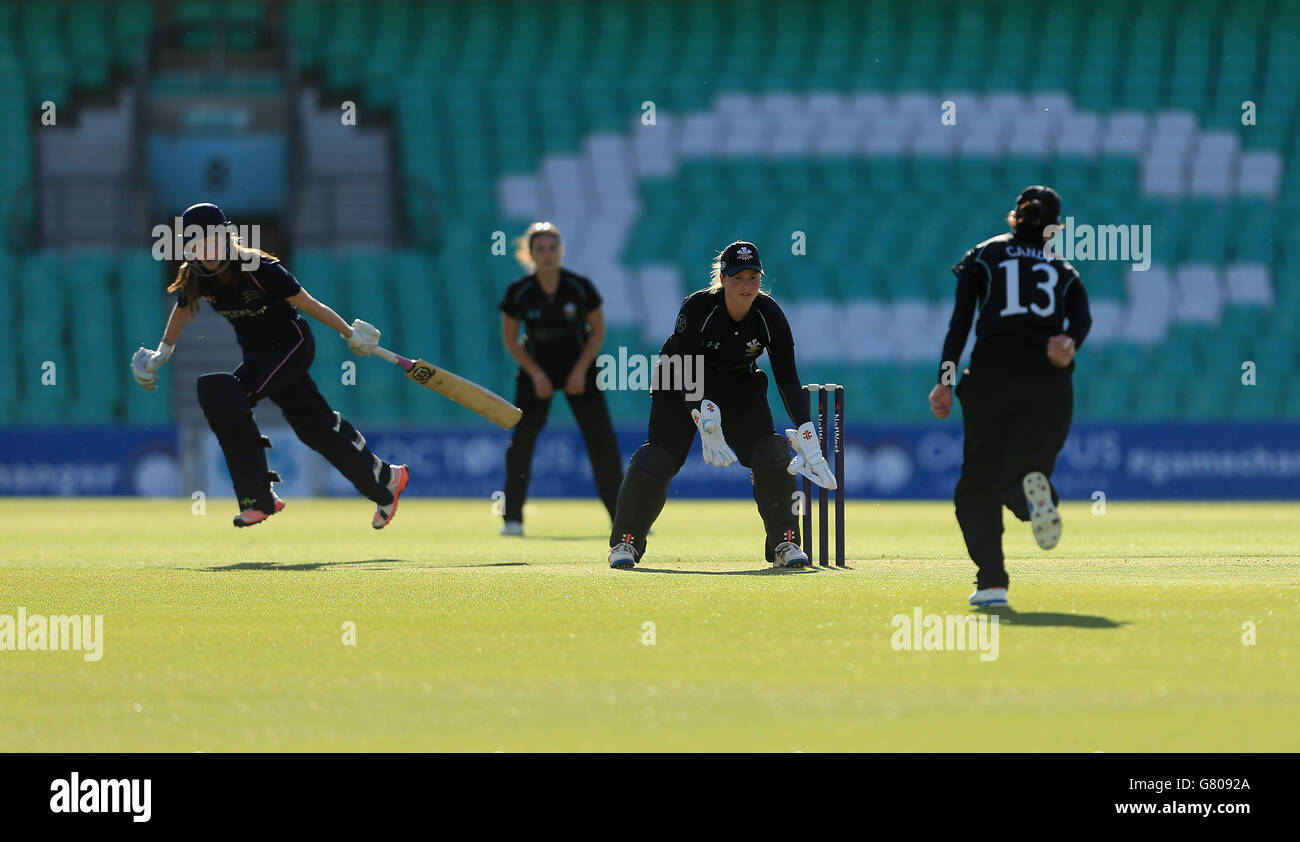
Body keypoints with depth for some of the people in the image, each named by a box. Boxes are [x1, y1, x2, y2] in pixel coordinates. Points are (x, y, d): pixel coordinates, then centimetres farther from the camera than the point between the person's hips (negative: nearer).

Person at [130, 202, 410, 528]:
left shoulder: (258, 269, -28)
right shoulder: (194, 278, -11)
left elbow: (308, 304, -19)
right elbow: (182, 309, 12)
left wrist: (350, 334, -11)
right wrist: (162, 353, 15)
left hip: (292, 342, -7)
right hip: (258, 351, 7)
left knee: (225, 398, -25)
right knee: (315, 426, 13)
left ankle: (259, 498, -19)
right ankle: (386, 479, 32)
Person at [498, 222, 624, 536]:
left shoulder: (580, 287, -14)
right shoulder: (518, 292, -14)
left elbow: (598, 331, -3)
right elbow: (510, 339, -2)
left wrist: (580, 370, -12)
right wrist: (536, 374, -11)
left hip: (579, 368, 0)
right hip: (536, 369, 0)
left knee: (602, 439, -7)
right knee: (521, 437, -12)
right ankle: (512, 517, -1)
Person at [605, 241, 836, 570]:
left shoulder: (769, 314, -21)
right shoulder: (697, 308, -29)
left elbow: (788, 379, -20)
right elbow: (686, 374, -31)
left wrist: (808, 439, -29)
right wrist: (704, 423, -45)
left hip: (740, 386, 3)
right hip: (680, 383, -3)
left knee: (771, 453, -15)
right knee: (660, 454, -15)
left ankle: (784, 543, -3)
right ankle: (626, 541, 0)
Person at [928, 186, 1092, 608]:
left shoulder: (982, 256, 17)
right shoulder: (1063, 269, 22)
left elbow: (960, 320, 4)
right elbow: (1082, 318, 0)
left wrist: (945, 380, 0)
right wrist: (1070, 342, -18)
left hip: (993, 371, -1)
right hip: (1050, 380, 1)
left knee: (979, 482, 4)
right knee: (1024, 469, 13)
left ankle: (992, 582, -13)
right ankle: (1033, 489, -27)